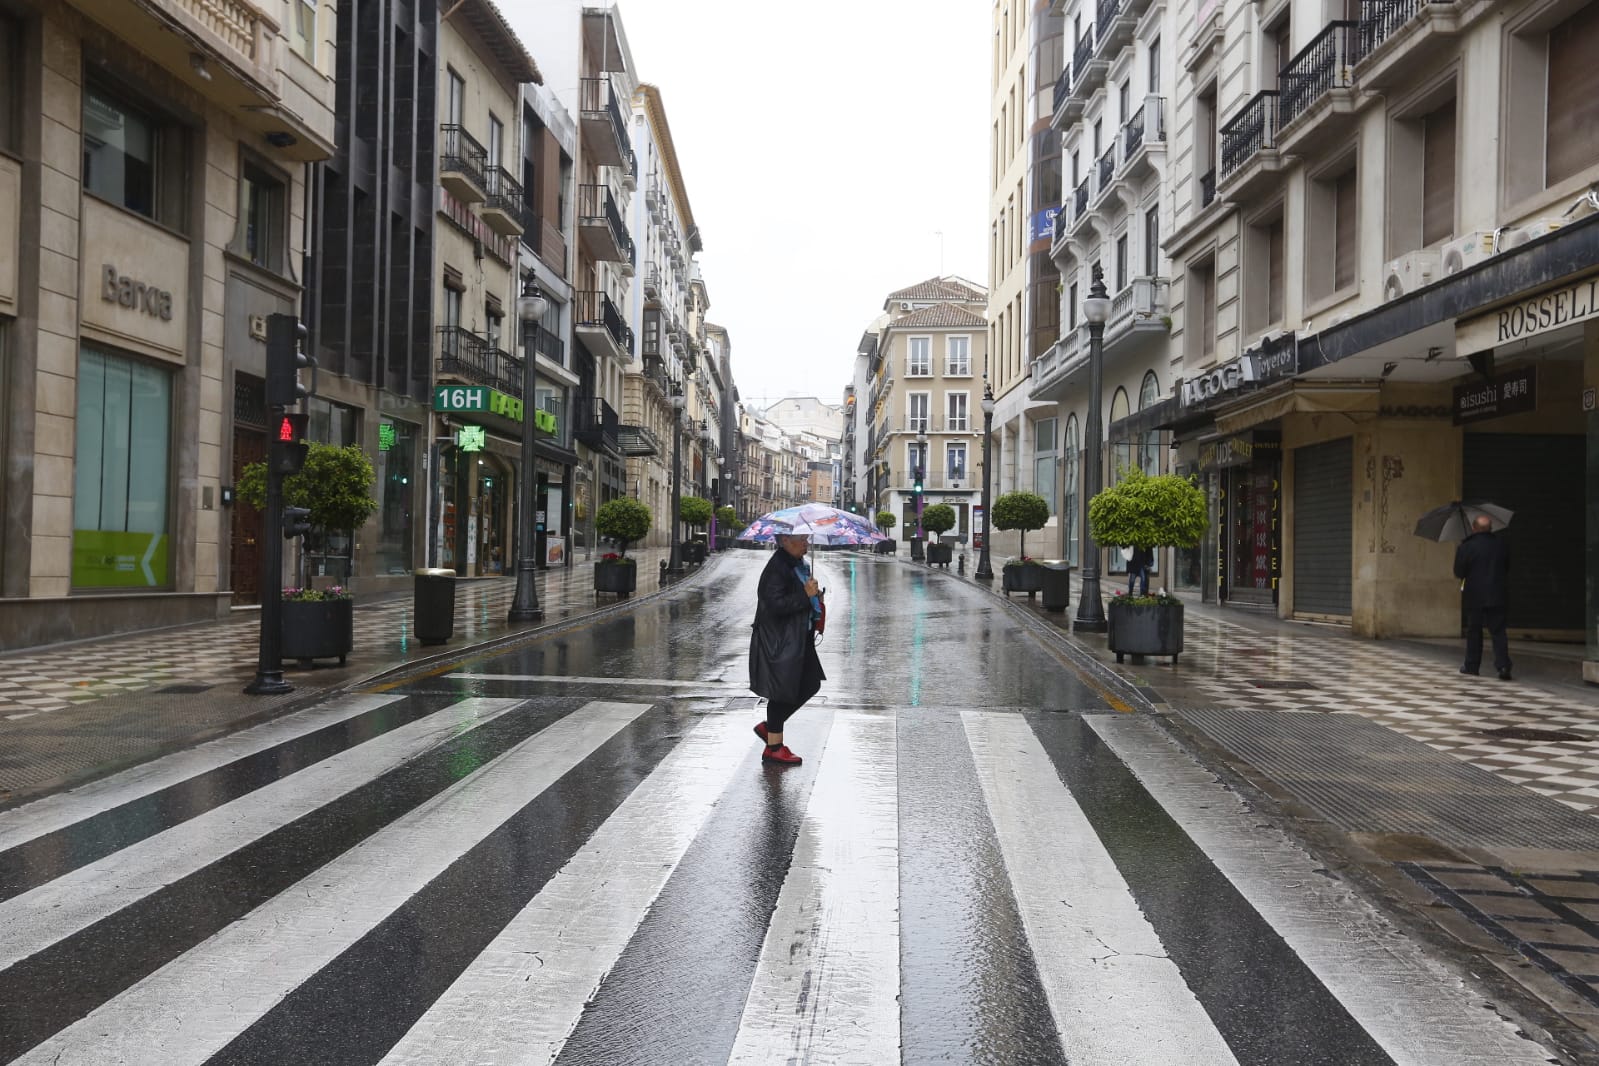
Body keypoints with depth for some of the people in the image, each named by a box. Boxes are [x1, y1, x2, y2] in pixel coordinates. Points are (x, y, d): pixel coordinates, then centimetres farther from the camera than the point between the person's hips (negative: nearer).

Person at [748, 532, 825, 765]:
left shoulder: (798, 564, 13)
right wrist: (806, 595, -25)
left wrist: (814, 596, 9)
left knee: (810, 685, 12)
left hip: (797, 639, 10)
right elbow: (776, 604, -27)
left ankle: (769, 727, 23)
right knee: (782, 692, -1)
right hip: (779, 643, -10)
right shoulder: (776, 568, -19)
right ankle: (774, 748, 11)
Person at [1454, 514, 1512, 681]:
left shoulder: (1466, 547, -10)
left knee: (1474, 631, 9)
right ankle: (1503, 666, -8)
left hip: (1475, 597, -2)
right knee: (1498, 631, 3)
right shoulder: (1502, 546, 1)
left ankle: (1471, 666, 15)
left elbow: (1459, 572, -6)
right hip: (1498, 596, 2)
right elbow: (1507, 569, 12)